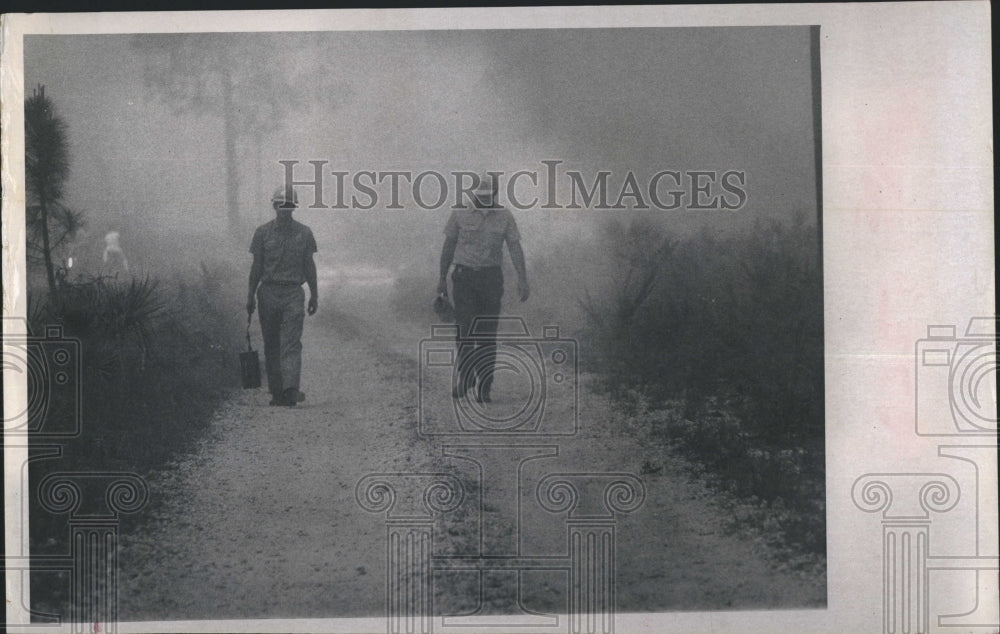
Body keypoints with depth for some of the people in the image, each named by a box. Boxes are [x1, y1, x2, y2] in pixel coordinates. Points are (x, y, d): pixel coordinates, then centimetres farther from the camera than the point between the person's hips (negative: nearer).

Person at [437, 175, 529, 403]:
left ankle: (483, 388, 6)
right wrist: (442, 279, 10)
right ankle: (464, 376, 4)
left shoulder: (504, 216, 2)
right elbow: (448, 247, 9)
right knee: (465, 327, -12)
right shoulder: (460, 215, 1)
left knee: (487, 334, 1)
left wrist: (522, 279, -12)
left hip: (491, 277, 1)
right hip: (464, 276, -1)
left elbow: (515, 248, -1)